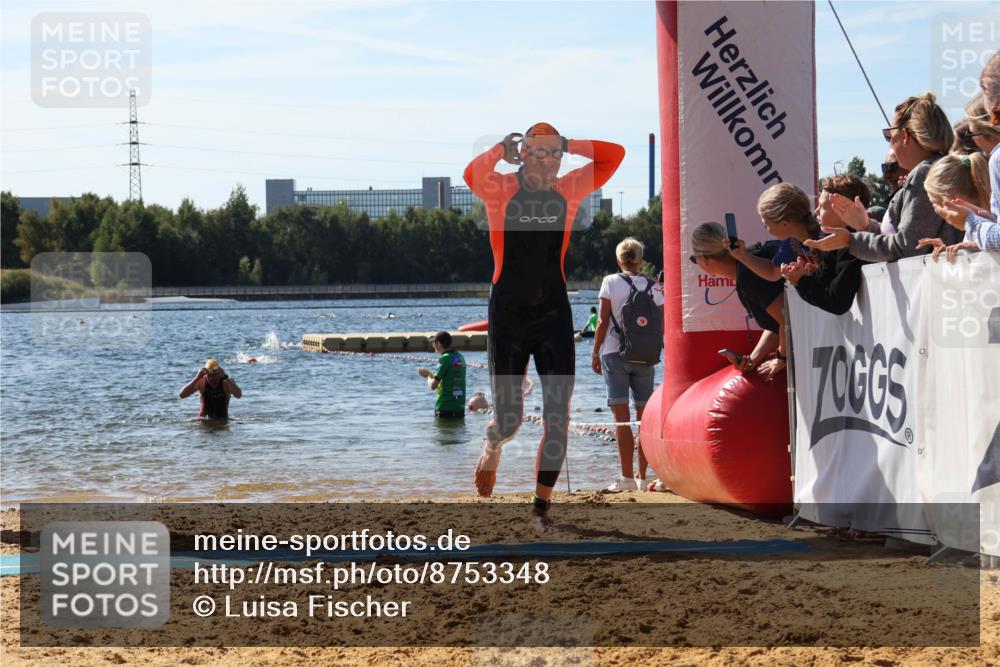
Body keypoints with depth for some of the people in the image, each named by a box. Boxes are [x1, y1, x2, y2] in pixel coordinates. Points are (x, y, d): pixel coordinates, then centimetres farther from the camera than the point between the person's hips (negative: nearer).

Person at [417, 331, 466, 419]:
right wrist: (429, 372, 22)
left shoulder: (445, 358, -14)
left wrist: (428, 377, 7)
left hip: (445, 408, -8)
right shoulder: (460, 357, 10)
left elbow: (433, 385, -15)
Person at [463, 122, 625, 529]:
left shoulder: (569, 190, 4)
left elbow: (613, 156, 2)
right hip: (507, 314, -2)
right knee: (509, 419, 3)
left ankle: (542, 504, 7)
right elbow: (473, 175, -28)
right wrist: (502, 148, -17)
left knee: (558, 418, -5)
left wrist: (565, 145, -1)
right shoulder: (501, 189, -6)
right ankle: (492, 447, 40)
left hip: (554, 315, 2)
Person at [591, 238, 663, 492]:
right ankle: (643, 477, 7)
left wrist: (595, 353, 1)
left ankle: (627, 478, -8)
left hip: (614, 353, -2)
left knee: (621, 418, -3)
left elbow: (603, 321, -6)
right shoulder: (653, 287, 4)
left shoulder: (610, 282, -3)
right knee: (644, 417, 8)